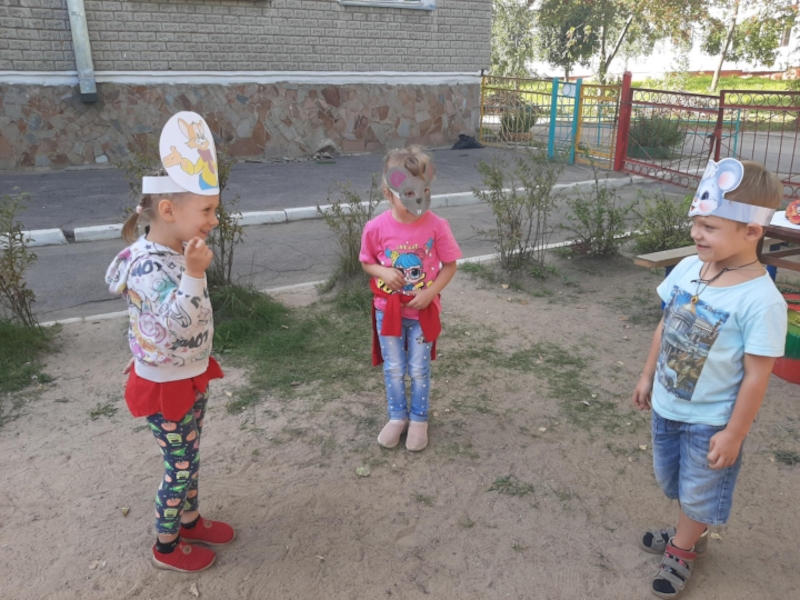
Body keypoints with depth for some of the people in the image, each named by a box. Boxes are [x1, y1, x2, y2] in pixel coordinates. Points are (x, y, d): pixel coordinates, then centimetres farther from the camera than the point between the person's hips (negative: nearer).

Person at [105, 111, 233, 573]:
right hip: (165, 386, -8)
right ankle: (167, 547, 32)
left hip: (191, 378, 8)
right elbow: (182, 326, -39)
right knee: (181, 466, 9)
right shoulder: (149, 266, -30)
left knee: (189, 459, 25)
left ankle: (189, 520, 47)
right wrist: (195, 275, -43)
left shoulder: (176, 252, -2)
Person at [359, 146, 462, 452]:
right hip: (388, 309, 1)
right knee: (393, 369, 16)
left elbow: (450, 266, -6)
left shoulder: (437, 226, -17)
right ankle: (397, 417, 37)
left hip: (423, 310, -1)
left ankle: (419, 419, 35)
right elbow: (367, 263, 1)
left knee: (419, 370, 13)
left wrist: (430, 292, -19)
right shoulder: (376, 228, -15)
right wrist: (383, 272, -20)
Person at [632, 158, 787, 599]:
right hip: (667, 404, 6)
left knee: (698, 492, 18)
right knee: (679, 483, 27)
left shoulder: (761, 300, -28)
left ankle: (680, 553, 43)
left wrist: (733, 434, -15)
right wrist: (647, 377, 11)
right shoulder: (687, 268, -9)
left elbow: (756, 376, -21)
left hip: (710, 420, -6)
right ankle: (690, 536, 54)